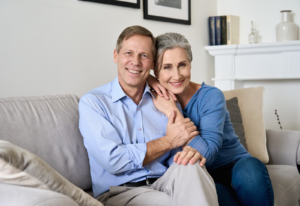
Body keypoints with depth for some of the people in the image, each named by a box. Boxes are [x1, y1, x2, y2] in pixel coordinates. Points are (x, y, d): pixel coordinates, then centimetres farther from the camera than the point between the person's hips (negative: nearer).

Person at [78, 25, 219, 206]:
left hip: (164, 185, 5)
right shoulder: (92, 102, -1)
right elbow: (113, 160, -14)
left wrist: (191, 151, -19)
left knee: (190, 165, -28)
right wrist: (169, 141, -10)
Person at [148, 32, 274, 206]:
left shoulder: (211, 96, -12)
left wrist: (172, 112, -21)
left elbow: (207, 153, -22)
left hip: (232, 165, 0)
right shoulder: (158, 98, -2)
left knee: (250, 170, -36)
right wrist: (148, 80, -12)